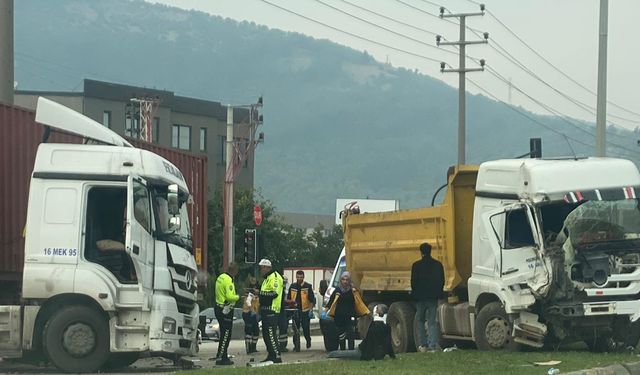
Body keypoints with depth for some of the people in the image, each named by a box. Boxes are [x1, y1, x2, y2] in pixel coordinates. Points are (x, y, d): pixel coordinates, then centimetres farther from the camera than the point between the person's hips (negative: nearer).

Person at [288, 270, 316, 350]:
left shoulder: (308, 286, 0)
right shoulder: (292, 286, 9)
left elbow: (312, 299, 0)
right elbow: (289, 299, 15)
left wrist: (311, 309, -7)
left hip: (305, 311, -3)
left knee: (306, 327, -1)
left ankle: (308, 340, 23)